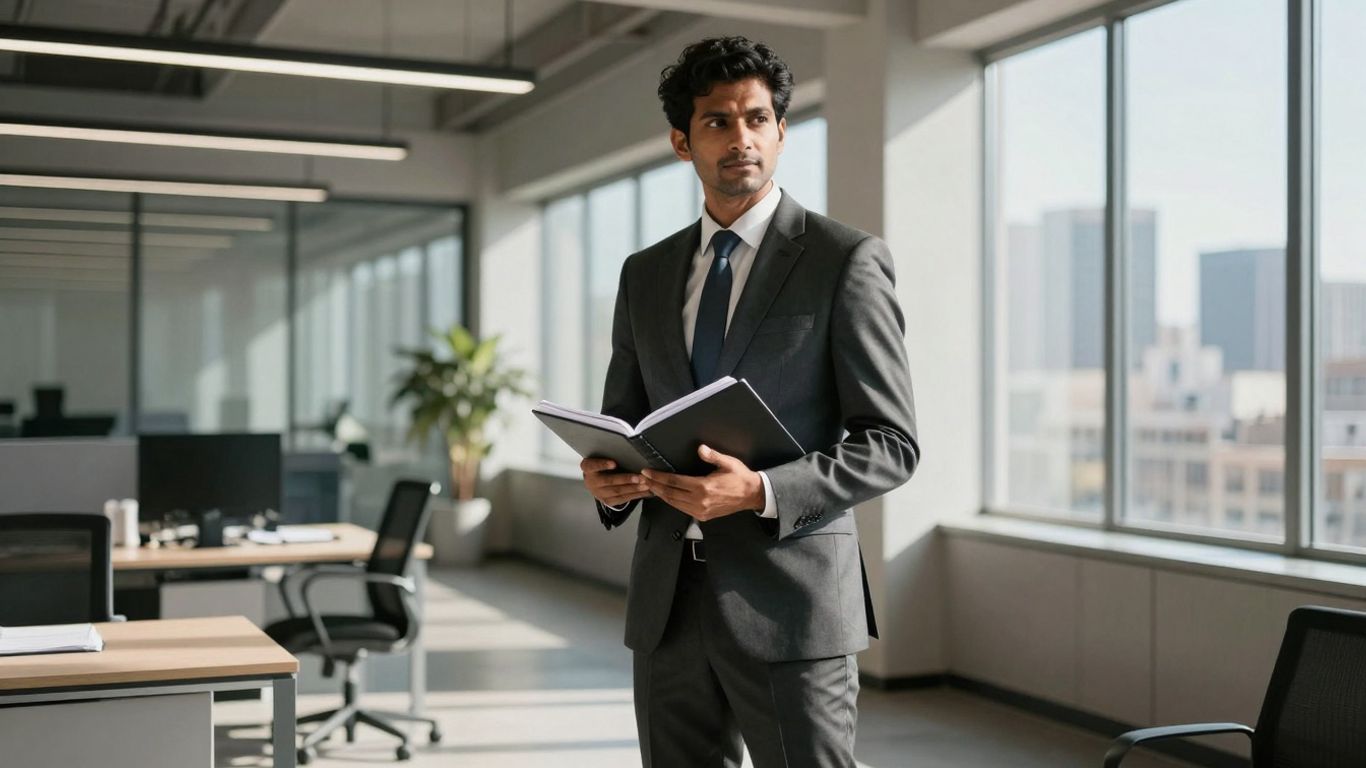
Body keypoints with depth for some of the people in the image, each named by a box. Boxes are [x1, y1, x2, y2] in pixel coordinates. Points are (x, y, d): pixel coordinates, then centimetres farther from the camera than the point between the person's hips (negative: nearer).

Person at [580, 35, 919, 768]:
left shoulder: (848, 260, -3)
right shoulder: (645, 274, 12)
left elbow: (891, 442, -6)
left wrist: (762, 492, -20)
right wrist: (607, 477, -4)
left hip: (791, 603, -4)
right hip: (667, 605, 5)